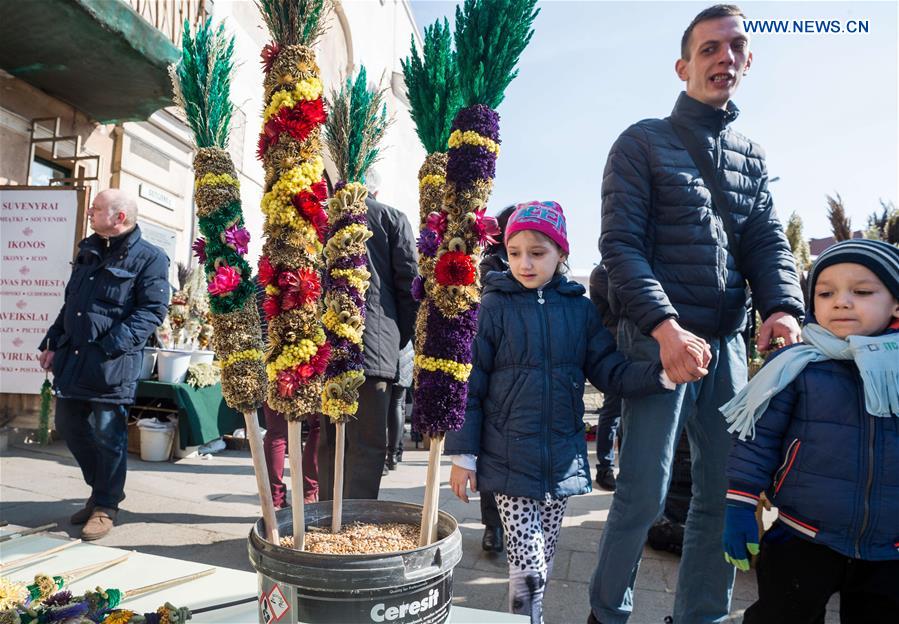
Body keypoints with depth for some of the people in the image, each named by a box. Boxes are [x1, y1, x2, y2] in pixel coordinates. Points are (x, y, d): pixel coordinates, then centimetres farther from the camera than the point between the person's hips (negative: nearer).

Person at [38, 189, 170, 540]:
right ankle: (103, 488, 33)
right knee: (69, 426, 14)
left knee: (107, 434, -1)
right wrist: (52, 343, 14)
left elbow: (153, 310, -15)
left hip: (112, 363, -8)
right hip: (71, 357, 8)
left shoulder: (149, 258, -9)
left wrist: (113, 345, -23)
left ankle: (106, 506, 17)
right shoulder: (88, 250, 15)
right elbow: (70, 302, 21)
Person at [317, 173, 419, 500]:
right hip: (373, 346, -3)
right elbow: (410, 284, 0)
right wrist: (400, 338, 9)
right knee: (367, 445, 1)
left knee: (327, 442, 12)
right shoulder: (391, 218, 7)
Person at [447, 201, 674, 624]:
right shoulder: (494, 307, -5)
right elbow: (469, 386, -4)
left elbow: (611, 371, 1)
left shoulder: (580, 309, 3)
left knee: (542, 563, 16)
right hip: (509, 460, -3)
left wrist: (661, 373, -17)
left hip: (562, 459, 3)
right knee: (527, 568, -2)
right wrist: (463, 454, -6)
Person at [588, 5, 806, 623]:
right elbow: (619, 244, -9)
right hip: (659, 339, -6)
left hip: (728, 344, 6)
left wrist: (783, 307, -12)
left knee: (726, 494, 10)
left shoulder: (750, 156, 18)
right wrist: (665, 326, -22)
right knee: (644, 494, -4)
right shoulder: (643, 143, 1)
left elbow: (769, 243, 10)